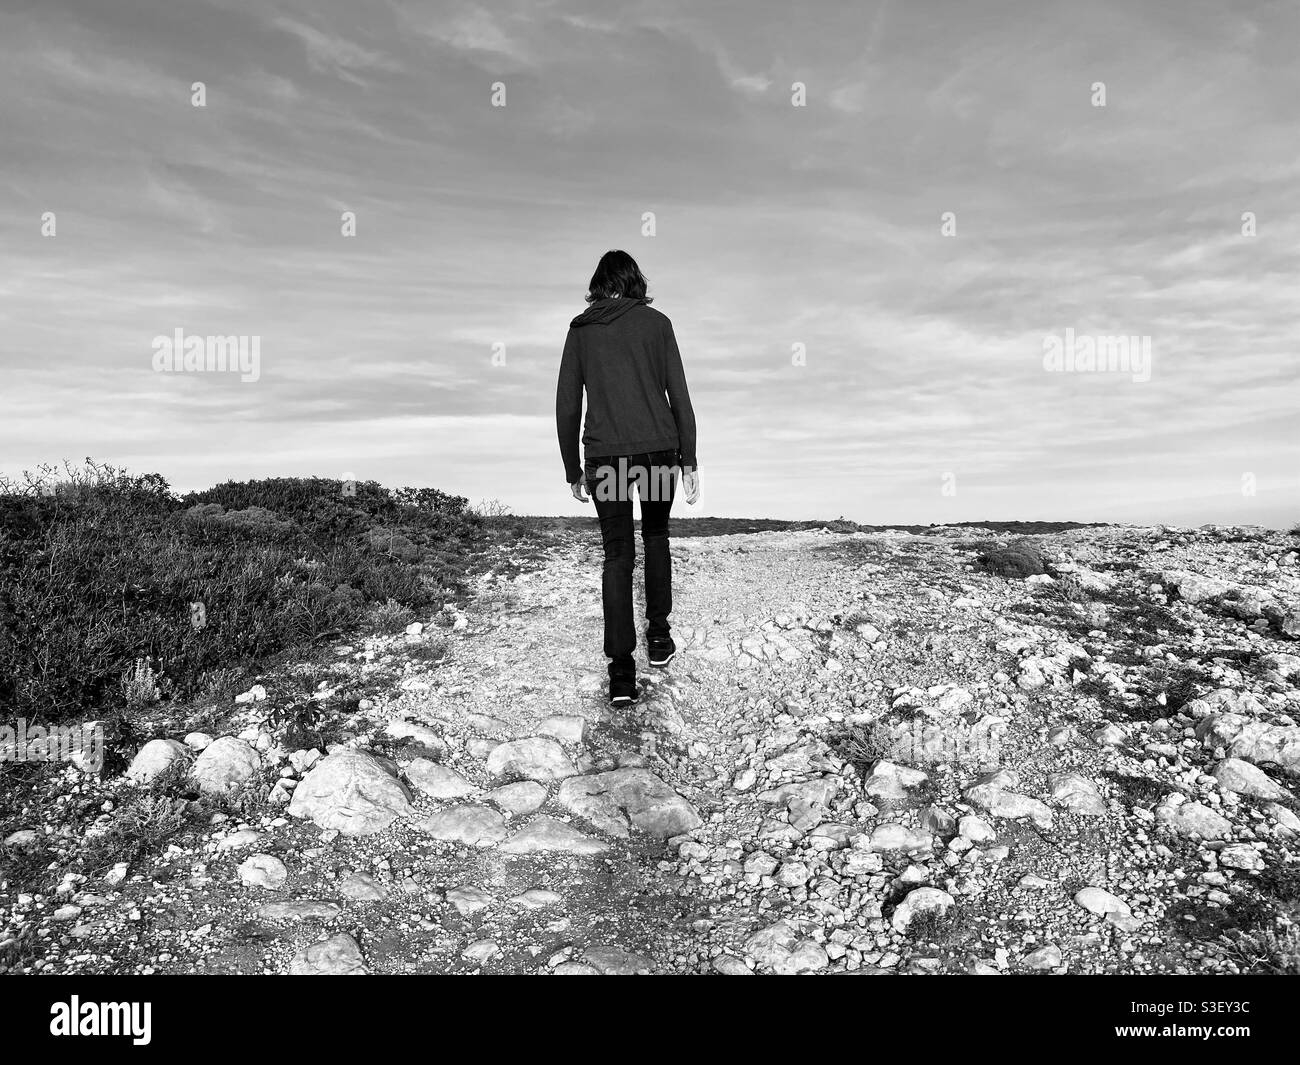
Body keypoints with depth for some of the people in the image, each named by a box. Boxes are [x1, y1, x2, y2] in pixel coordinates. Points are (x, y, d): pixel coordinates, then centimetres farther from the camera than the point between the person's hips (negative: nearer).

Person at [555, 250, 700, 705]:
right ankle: (658, 636, 26)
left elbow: (567, 406, 5)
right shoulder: (655, 322, 2)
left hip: (604, 454, 0)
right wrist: (689, 461, 3)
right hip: (658, 448, 0)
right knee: (655, 536, 23)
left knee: (617, 555, 6)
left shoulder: (580, 330, 6)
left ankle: (621, 669, 2)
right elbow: (679, 396, -1)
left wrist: (573, 470, 13)